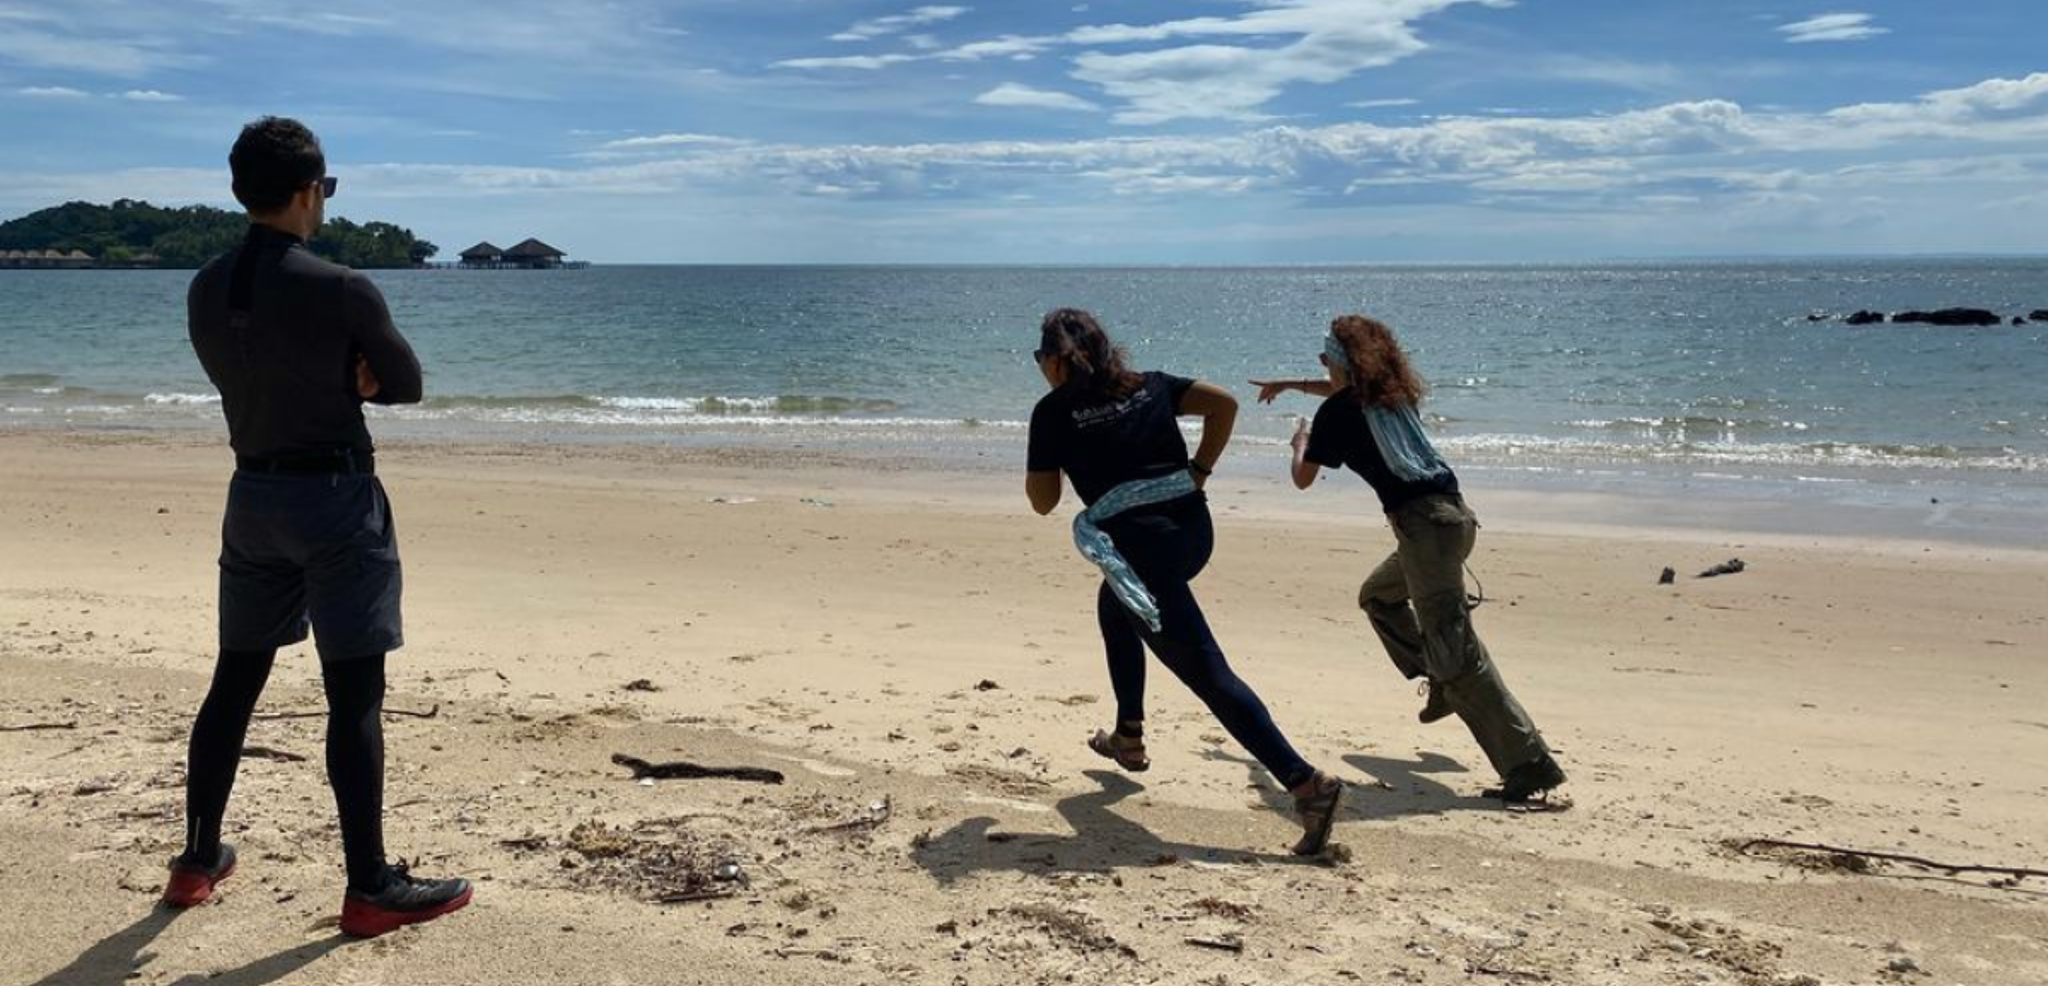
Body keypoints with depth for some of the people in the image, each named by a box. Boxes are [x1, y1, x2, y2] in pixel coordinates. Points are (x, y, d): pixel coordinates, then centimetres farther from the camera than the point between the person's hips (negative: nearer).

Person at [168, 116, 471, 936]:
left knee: (234, 683, 17)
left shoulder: (204, 292, 4)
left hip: (254, 492, 7)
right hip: (336, 497, -7)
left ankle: (198, 860, 29)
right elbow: (407, 385, -4)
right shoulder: (343, 291, -16)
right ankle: (370, 888, 3)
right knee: (354, 695, -3)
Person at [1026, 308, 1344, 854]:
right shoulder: (1149, 386, 15)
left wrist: (1040, 451, 22)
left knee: (1208, 673, -8)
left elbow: (1043, 500, 5)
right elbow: (1224, 403, 8)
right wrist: (1199, 470, 12)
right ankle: (1129, 738, 41)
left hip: (1139, 545, -8)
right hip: (1191, 528, 8)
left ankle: (1307, 783, -17)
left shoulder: (1053, 411, 1)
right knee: (1113, 606, 34)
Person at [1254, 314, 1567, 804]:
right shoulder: (1391, 393, 20)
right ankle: (1443, 685, 22)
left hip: (1423, 523, -9)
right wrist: (1288, 384, 55)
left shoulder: (1339, 411, -2)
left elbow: (1302, 479, 8)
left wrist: (1300, 442, 29)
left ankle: (1531, 768, -15)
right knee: (1378, 596, 31)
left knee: (1457, 654, -11)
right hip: (1452, 514, 9)